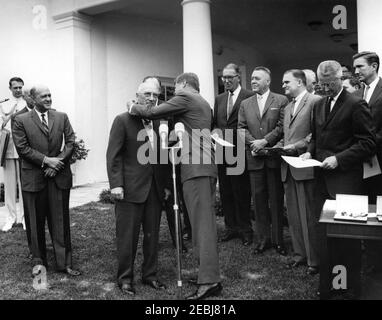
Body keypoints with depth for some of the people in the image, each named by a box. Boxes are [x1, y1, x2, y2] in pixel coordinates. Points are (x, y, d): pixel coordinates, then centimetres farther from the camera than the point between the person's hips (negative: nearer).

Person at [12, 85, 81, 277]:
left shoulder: (62, 117, 8)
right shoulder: (21, 120, 2)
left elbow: (70, 142, 3)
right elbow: (22, 147, -6)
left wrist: (57, 162, -10)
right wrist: (46, 160, -13)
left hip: (59, 176, 2)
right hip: (33, 178, -1)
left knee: (61, 222, 6)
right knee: (36, 223, 9)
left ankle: (64, 263, 14)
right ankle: (38, 261, 25)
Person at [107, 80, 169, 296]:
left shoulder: (159, 122, 12)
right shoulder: (123, 120, -4)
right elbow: (114, 155, -8)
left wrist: (166, 183, 11)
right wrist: (116, 184, -15)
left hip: (155, 188, 5)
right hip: (131, 188, -5)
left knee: (153, 235, 11)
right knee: (127, 235, 4)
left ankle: (150, 274, 26)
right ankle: (125, 278, 19)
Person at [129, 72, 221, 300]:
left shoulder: (184, 97, -2)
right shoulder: (204, 104, 24)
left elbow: (153, 112, -6)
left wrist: (134, 108, 11)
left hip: (195, 168, -9)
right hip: (207, 166, 9)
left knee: (202, 223, -12)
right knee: (206, 222, 11)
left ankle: (209, 281, -11)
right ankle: (210, 274, 17)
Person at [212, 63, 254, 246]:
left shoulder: (249, 97, -5)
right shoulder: (219, 99, 16)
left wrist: (231, 136, -17)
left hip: (239, 152, -6)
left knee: (241, 192, 1)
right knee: (225, 192, 12)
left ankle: (245, 229, 15)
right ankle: (231, 227, 24)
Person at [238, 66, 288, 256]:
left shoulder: (281, 101, 2)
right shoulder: (245, 104, 14)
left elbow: (282, 126, -7)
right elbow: (241, 128, 7)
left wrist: (265, 141, -15)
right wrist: (253, 143, -9)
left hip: (274, 156, -3)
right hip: (254, 158, 3)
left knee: (276, 199, 3)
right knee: (259, 199, 7)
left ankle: (278, 239, 14)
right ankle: (263, 238, 17)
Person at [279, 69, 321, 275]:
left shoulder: (315, 101, -6)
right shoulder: (287, 108, 22)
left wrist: (297, 146, -15)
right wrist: (280, 147, 5)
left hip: (305, 167, -8)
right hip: (288, 167, 8)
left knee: (309, 216, -3)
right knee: (294, 216, 12)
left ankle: (314, 260, 8)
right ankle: (300, 254, 23)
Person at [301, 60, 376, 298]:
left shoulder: (356, 105, -6)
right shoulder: (319, 105, 15)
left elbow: (368, 144, -10)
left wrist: (339, 158, -17)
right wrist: (310, 152, 5)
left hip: (345, 178, -6)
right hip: (323, 178, 6)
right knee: (325, 230, 9)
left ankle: (352, 286, 16)